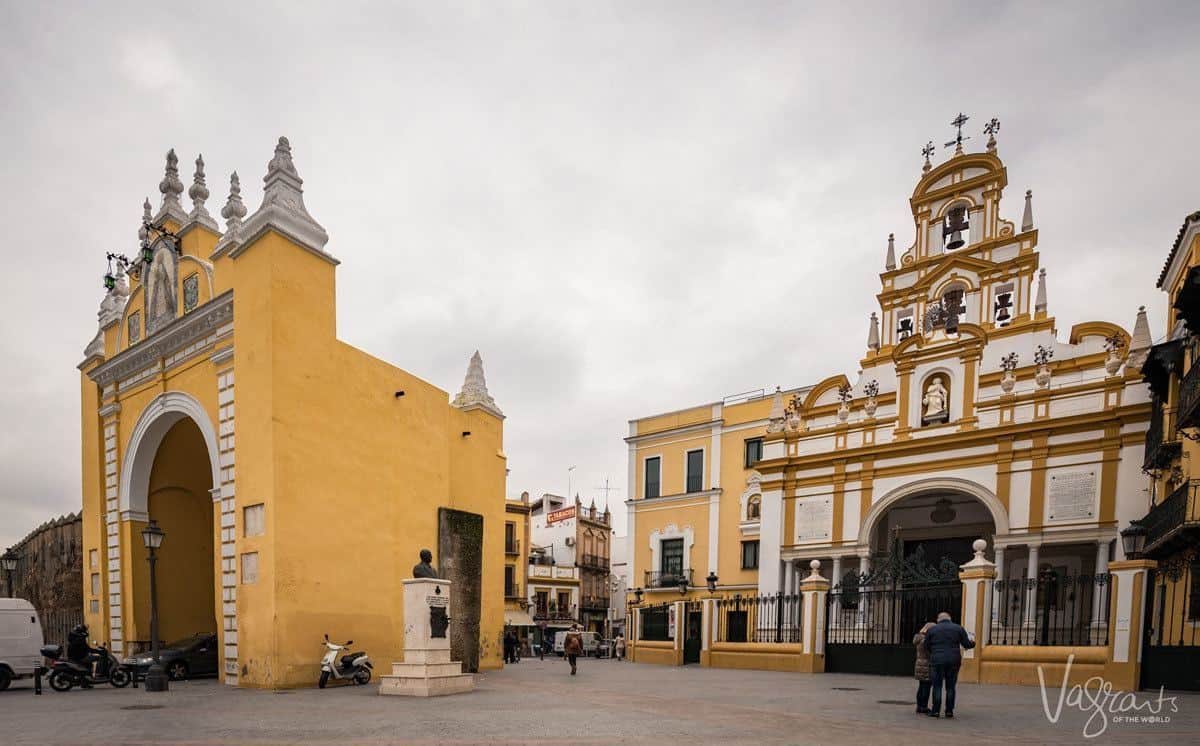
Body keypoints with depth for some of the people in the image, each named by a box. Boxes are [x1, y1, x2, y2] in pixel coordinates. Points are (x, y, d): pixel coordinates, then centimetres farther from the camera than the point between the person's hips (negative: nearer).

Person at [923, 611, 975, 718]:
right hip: (953, 661, 1)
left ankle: (936, 711, 0)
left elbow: (926, 646, 8)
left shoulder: (931, 630, 6)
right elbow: (967, 644, 6)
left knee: (937, 686, 3)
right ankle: (949, 711, 8)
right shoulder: (958, 628, 7)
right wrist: (972, 643, 28)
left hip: (937, 661, -1)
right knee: (950, 687, 9)